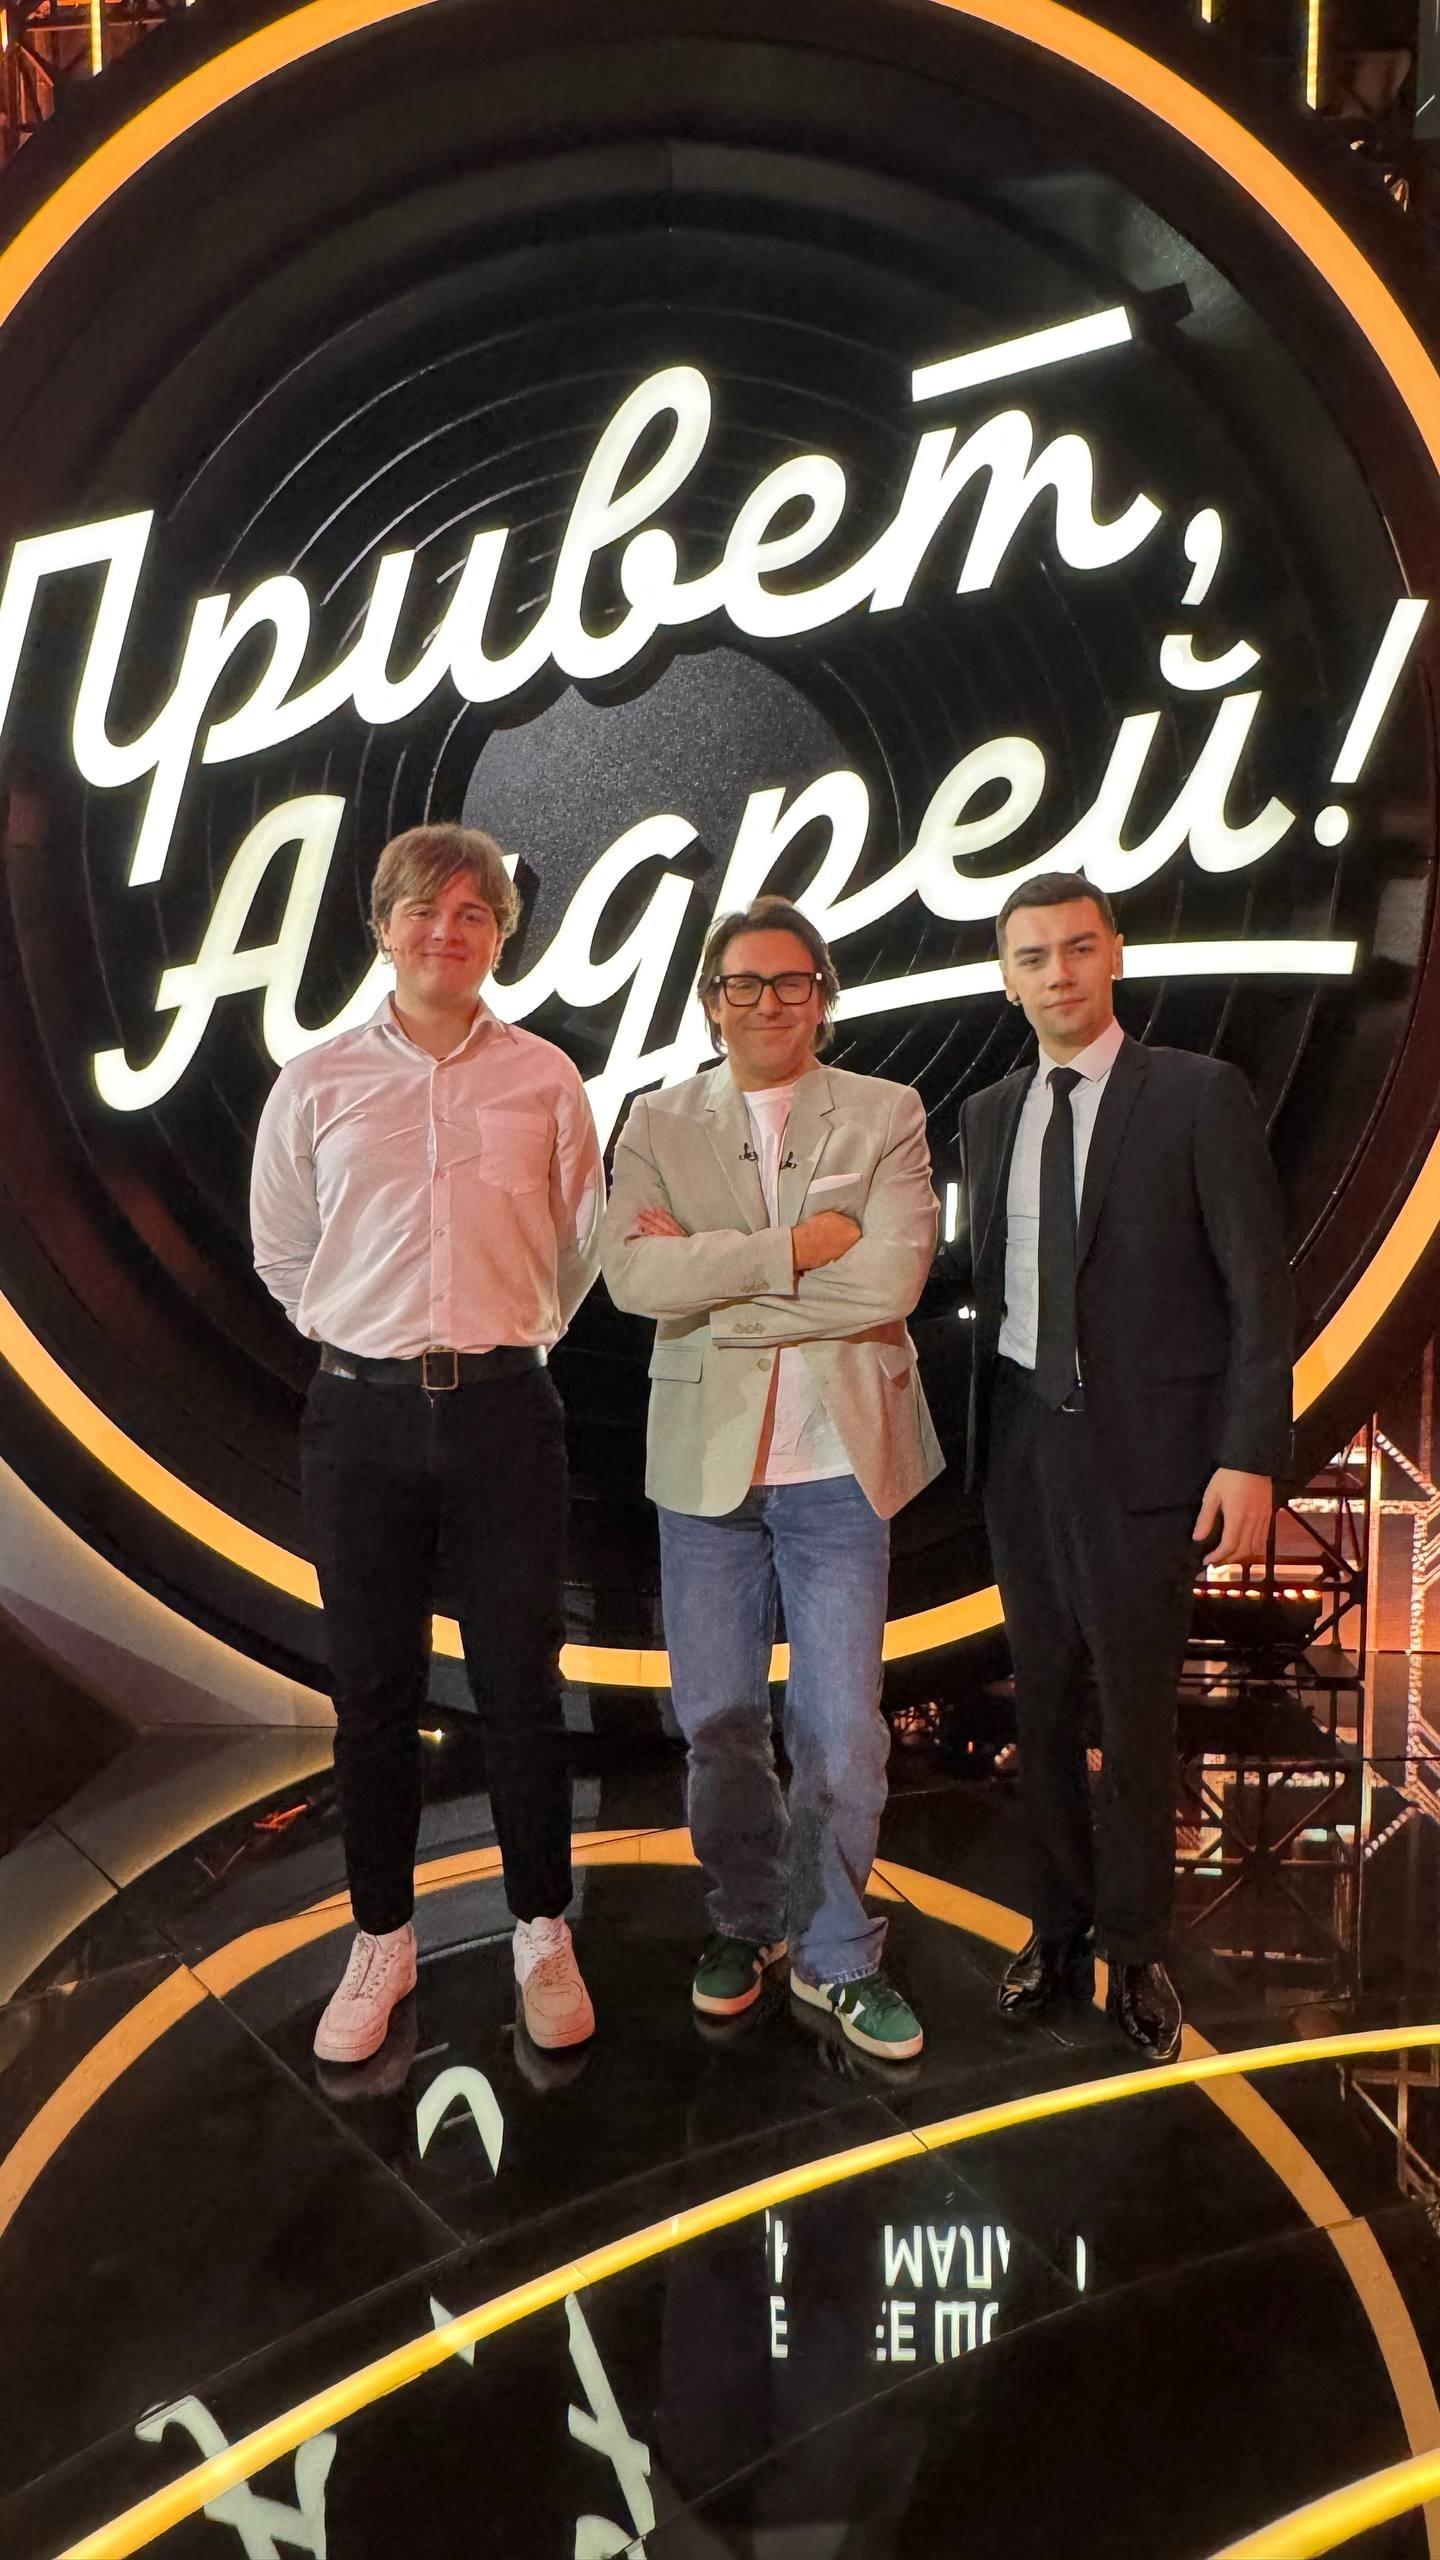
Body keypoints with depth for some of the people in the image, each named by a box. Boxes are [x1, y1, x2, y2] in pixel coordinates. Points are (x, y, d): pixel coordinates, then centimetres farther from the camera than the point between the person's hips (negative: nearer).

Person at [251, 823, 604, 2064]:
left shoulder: (545, 1079, 2)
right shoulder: (317, 1085, 2)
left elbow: (581, 1242, 12)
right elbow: (282, 1251, 13)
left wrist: (512, 1334, 11)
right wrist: (364, 1336, 11)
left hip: (504, 1406, 0)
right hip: (363, 1411, 1)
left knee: (523, 1687, 6)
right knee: (374, 1692, 9)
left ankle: (544, 1936, 24)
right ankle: (382, 1941, 26)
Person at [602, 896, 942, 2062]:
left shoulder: (886, 1115, 1)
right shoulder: (658, 1123, 4)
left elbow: (891, 1277, -15)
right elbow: (635, 1274, -13)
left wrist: (717, 1275, -13)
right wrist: (792, 1249, -18)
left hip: (839, 1462, -1)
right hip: (706, 1461, 1)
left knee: (843, 1728, 5)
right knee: (719, 1721, 12)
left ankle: (835, 1954, 25)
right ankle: (747, 1919, 35)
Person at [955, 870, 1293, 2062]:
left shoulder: (1200, 1095, -6)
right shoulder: (987, 1116, 9)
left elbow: (1262, 1293, -8)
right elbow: (989, 1283, 11)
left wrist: (1251, 1457, -13)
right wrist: (983, 1430, 4)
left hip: (1145, 1445, -4)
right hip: (1023, 1440, 4)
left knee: (1135, 1704, 6)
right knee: (1044, 1699, 13)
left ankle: (1135, 1949, 25)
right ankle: (1059, 1928, 30)